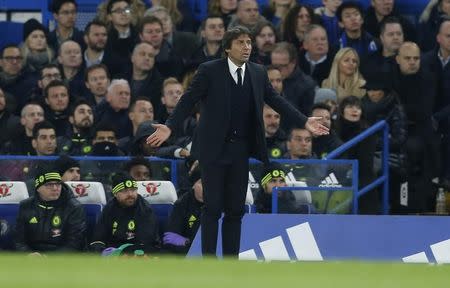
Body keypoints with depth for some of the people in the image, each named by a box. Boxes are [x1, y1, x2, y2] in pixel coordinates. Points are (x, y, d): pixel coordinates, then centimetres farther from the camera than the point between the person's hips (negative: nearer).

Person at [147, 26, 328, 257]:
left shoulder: (258, 73, 6)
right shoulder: (209, 71, -7)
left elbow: (275, 100, 10)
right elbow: (189, 100, -10)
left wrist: (304, 121, 3)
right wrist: (169, 127, -21)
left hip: (240, 150, 4)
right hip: (214, 149, -4)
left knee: (235, 209, 7)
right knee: (213, 207, -4)